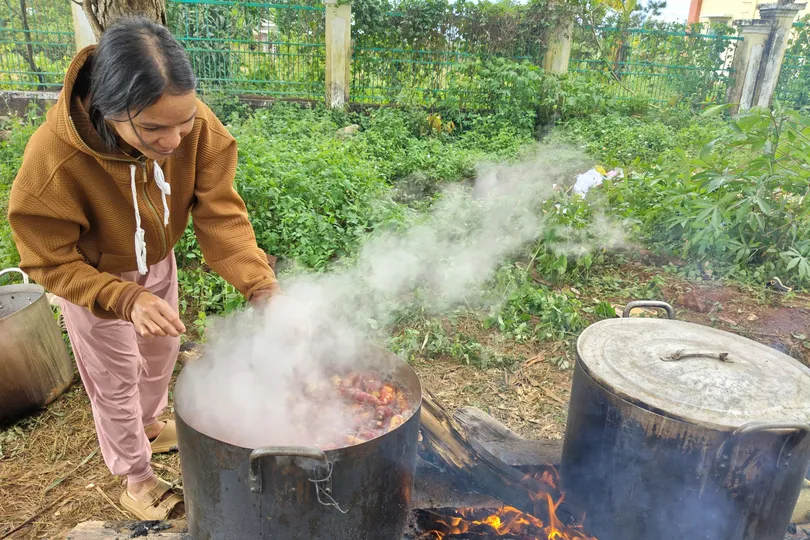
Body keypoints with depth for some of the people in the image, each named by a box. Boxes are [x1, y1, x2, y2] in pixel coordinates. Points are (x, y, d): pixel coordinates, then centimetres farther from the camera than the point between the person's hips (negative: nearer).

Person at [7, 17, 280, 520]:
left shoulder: (197, 126, -30)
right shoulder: (53, 162, -38)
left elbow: (221, 213, -26)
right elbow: (52, 263, -25)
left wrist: (261, 285, -40)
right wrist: (126, 299, -41)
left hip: (157, 261, 5)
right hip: (93, 278, -4)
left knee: (162, 352, 26)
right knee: (117, 381, 14)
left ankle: (150, 426, 59)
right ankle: (136, 479, 41)